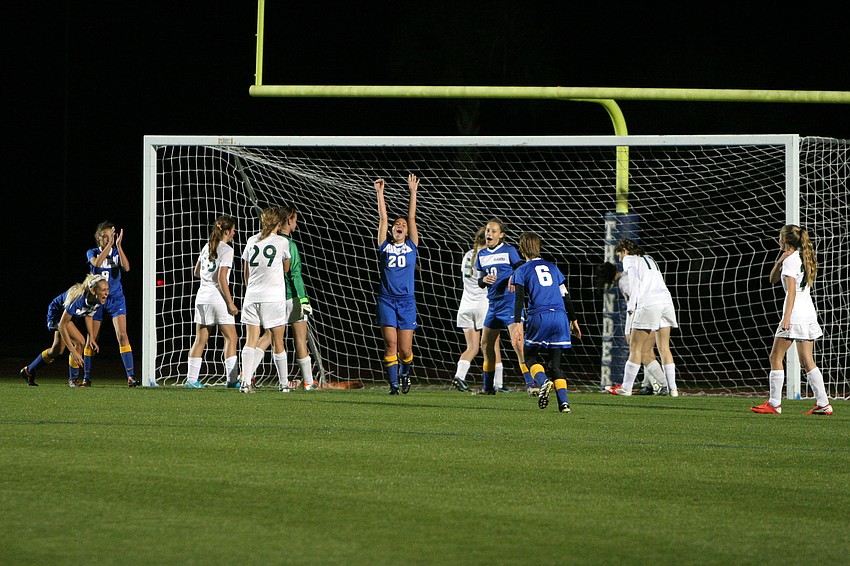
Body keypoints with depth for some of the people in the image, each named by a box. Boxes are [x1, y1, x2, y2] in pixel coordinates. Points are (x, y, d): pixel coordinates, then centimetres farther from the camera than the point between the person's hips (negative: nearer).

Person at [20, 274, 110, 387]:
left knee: (57, 351, 14)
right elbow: (62, 326, -37)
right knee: (79, 341, -22)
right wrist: (73, 351, -37)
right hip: (57, 313, -8)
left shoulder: (99, 301, -22)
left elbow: (88, 315, 2)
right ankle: (73, 379, -7)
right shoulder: (78, 300, -43)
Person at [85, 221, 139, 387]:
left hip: (116, 299, 0)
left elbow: (126, 267, -16)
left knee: (122, 335, -15)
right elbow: (96, 263, -23)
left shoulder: (117, 252, 3)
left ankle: (130, 376, -18)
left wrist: (119, 246, -22)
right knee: (91, 339, 3)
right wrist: (109, 245, -26)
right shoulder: (92, 253, 1)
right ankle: (86, 378, 15)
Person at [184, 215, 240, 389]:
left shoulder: (207, 247, 13)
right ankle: (232, 379, -7)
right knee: (231, 338, -1)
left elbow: (196, 272, 21)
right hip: (217, 298, -7)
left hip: (202, 297, 7)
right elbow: (222, 278, -16)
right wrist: (230, 303, -14)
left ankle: (192, 378, 5)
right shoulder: (226, 250, -9)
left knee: (201, 339, 9)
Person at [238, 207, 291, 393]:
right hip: (274, 297, -2)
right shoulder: (281, 242, -2)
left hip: (252, 295, 2)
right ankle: (284, 383, 14)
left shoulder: (252, 241, 7)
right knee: (278, 341, 6)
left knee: (250, 340, -1)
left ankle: (246, 381, -13)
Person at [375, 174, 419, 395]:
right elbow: (383, 218, 6)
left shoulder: (411, 246, 9)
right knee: (390, 343, -8)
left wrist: (413, 192, 5)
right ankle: (393, 383, -1)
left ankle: (405, 373, 28)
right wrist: (380, 193, 4)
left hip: (407, 301, 0)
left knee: (405, 349, -1)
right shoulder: (385, 247, 9)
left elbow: (412, 217, 7)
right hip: (386, 300, 0)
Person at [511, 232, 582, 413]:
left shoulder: (521, 271, 7)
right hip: (560, 316, 4)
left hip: (538, 317, -4)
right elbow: (566, 296, 19)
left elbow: (519, 298, -5)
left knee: (530, 357, 12)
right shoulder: (552, 267, 18)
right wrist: (573, 320, 27)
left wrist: (517, 324, -11)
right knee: (555, 363, 9)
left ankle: (544, 381, -19)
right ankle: (564, 401, -9)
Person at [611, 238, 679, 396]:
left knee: (635, 347, -2)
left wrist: (631, 307, -8)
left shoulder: (629, 260, 7)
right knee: (664, 348, 8)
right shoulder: (649, 259, 29)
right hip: (666, 300, 7)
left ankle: (626, 388, -1)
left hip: (648, 304, -7)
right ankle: (672, 388, 1)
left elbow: (635, 282, -6)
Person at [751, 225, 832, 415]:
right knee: (807, 361, 8)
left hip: (795, 314, -9)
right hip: (809, 314, 9)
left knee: (776, 357, -2)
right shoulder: (802, 258, 18)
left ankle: (774, 404, -3)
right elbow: (773, 279, 24)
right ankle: (823, 404, 2)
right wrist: (780, 261, 8)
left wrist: (787, 317, -24)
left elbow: (791, 291, -19)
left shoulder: (790, 260, -9)